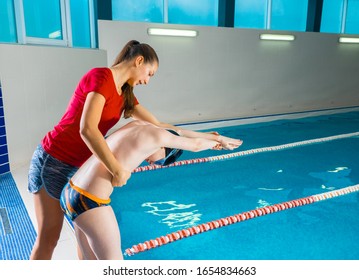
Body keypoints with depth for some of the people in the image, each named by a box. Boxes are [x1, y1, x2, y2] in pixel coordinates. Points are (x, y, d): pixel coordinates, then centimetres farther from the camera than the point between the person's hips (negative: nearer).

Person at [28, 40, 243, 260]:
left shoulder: (125, 94, 7)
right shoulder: (101, 77, -20)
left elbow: (158, 125, 9)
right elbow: (87, 129, -31)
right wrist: (118, 170, -29)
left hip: (78, 166, 8)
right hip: (53, 162, -8)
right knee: (48, 237, 3)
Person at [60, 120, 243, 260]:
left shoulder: (137, 125, 15)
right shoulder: (157, 135, -8)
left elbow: (174, 131, 30)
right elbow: (195, 145, 9)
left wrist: (209, 137, 41)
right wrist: (215, 142, 31)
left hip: (70, 194, 9)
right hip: (90, 204, -9)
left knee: (94, 262, 25)